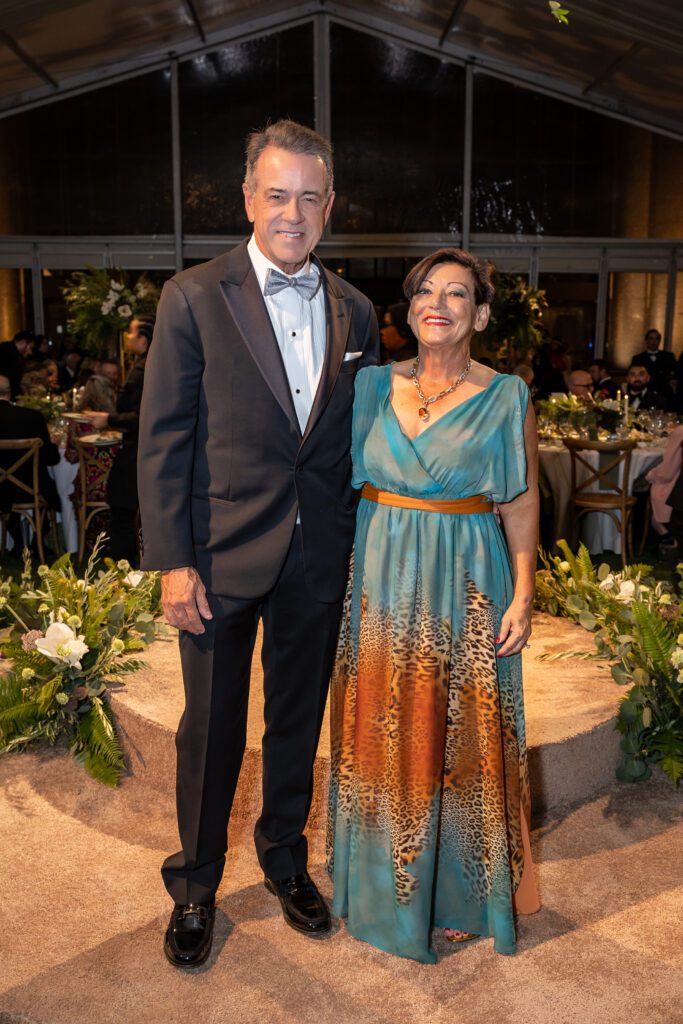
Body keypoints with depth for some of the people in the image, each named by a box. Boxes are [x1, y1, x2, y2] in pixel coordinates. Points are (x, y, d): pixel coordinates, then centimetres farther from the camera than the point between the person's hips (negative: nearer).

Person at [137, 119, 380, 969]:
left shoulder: (355, 310, 6)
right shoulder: (193, 299, -6)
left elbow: (359, 437, 11)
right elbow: (162, 440, -8)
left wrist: (361, 543, 5)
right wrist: (171, 562, -13)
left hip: (319, 560, 4)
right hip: (222, 555, -3)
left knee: (298, 721, 18)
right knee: (212, 730, 11)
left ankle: (285, 860, 42)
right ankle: (195, 886, 34)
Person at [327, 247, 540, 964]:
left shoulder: (505, 397, -3)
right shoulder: (375, 385, 4)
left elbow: (522, 503, -2)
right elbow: (344, 481, 8)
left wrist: (523, 595, -7)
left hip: (466, 586, -2)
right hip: (381, 582, 3)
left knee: (460, 736, 8)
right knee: (382, 731, 12)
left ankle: (457, 887, 30)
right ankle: (386, 877, 34)